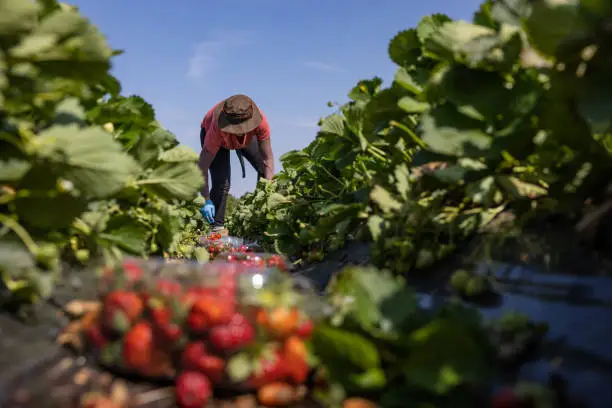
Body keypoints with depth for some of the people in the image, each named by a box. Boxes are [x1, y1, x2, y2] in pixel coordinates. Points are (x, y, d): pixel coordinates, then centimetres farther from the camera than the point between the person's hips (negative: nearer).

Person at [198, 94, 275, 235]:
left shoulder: (260, 121, -40)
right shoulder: (217, 129, -45)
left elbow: (267, 158, -31)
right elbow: (202, 167, -38)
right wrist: (206, 201, -41)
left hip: (248, 137, 3)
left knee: (265, 171, -8)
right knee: (221, 182, -20)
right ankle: (218, 227, -8)